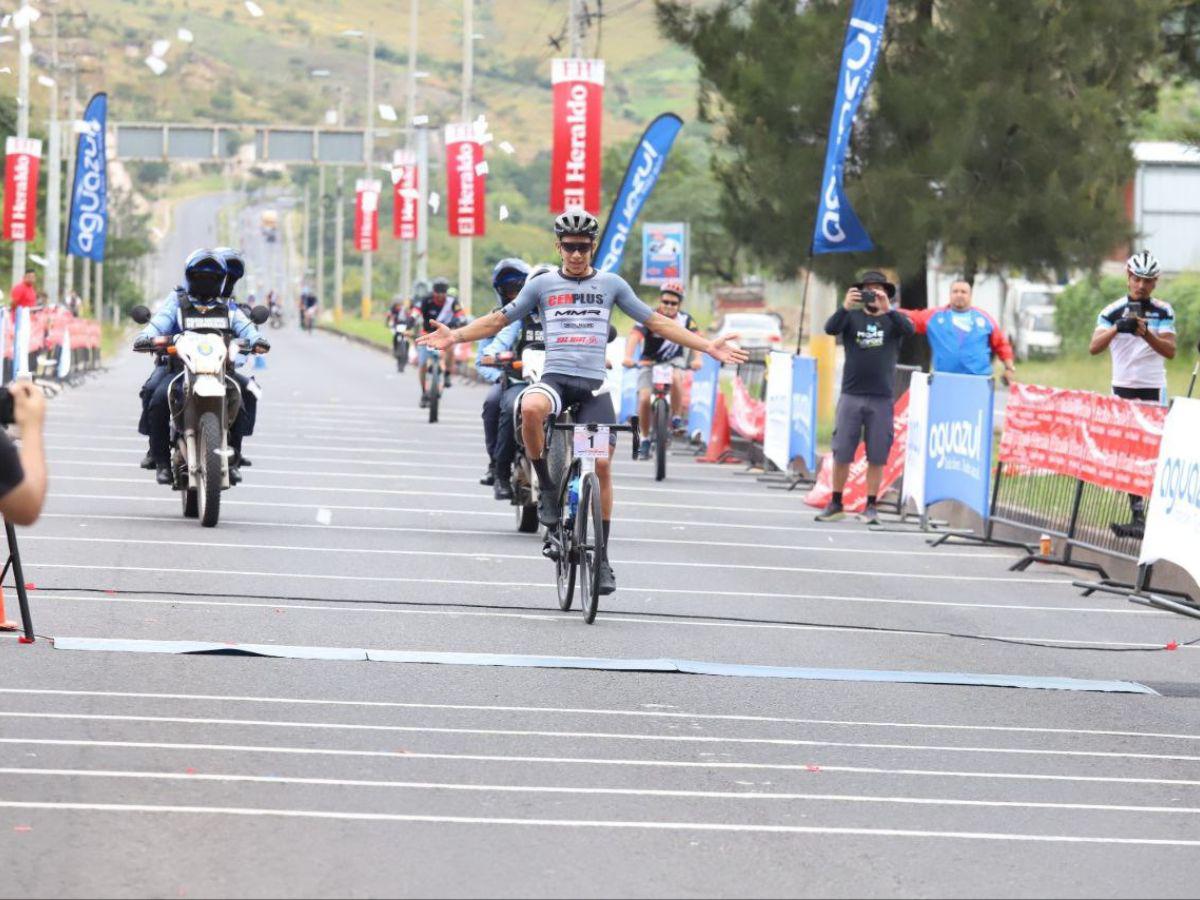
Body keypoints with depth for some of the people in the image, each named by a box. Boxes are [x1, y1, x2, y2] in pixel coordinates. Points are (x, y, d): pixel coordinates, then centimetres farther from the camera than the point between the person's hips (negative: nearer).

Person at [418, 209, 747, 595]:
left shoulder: (611, 284, 11)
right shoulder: (542, 285, 9)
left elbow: (656, 322, 13)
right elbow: (499, 320, 12)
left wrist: (708, 346, 7)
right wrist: (455, 336, -2)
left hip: (594, 386, 1)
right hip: (555, 378, -1)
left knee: (601, 464, -7)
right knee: (530, 409, -36)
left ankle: (602, 558, 5)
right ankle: (548, 488, -14)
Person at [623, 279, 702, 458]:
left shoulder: (685, 320, -11)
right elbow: (634, 336, -32)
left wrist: (697, 359, -44)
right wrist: (628, 357, -51)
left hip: (673, 361, 1)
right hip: (649, 362, -1)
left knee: (675, 378, -34)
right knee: (644, 399, -18)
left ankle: (676, 416, -12)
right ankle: (645, 439, 2)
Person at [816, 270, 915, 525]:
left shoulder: (893, 319, 6)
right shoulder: (852, 317, 6)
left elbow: (909, 329, -15)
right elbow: (830, 329, -11)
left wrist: (887, 310, -30)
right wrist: (845, 307, -29)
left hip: (881, 399, 0)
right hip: (851, 396, 0)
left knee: (877, 456, 1)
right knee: (841, 453, 2)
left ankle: (871, 506, 10)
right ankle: (836, 505, 12)